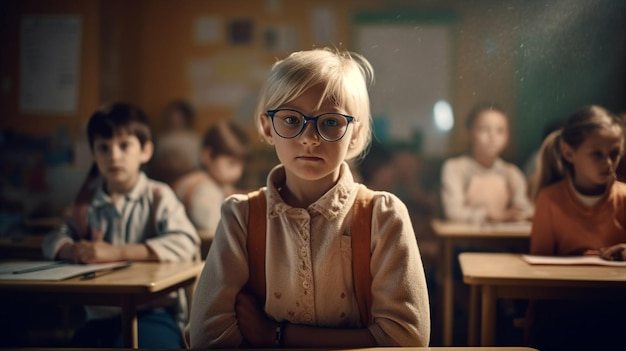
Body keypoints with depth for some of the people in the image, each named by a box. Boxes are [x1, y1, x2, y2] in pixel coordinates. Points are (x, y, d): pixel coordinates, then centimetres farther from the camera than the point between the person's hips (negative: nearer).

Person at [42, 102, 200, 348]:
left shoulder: (158, 197, -2)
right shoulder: (87, 203, 13)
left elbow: (186, 242, -19)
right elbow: (53, 241, 12)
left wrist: (117, 252, -24)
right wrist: (74, 250, -14)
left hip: (152, 312, -4)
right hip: (99, 317, 4)